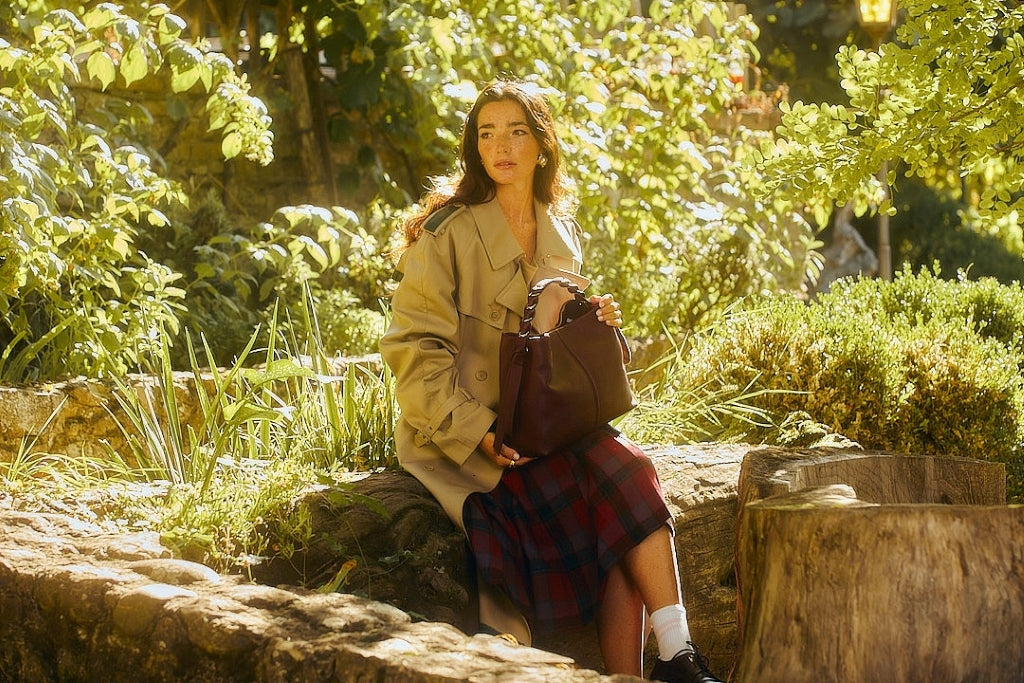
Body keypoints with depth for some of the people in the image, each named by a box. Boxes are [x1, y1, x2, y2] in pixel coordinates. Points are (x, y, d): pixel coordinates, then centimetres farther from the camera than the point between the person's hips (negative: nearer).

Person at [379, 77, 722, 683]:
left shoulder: (561, 233, 11)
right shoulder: (448, 232, -8)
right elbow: (415, 349, -12)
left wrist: (596, 319, 1)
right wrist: (478, 431, -21)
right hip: (467, 434, -6)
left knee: (628, 469, -23)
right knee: (624, 479, -24)